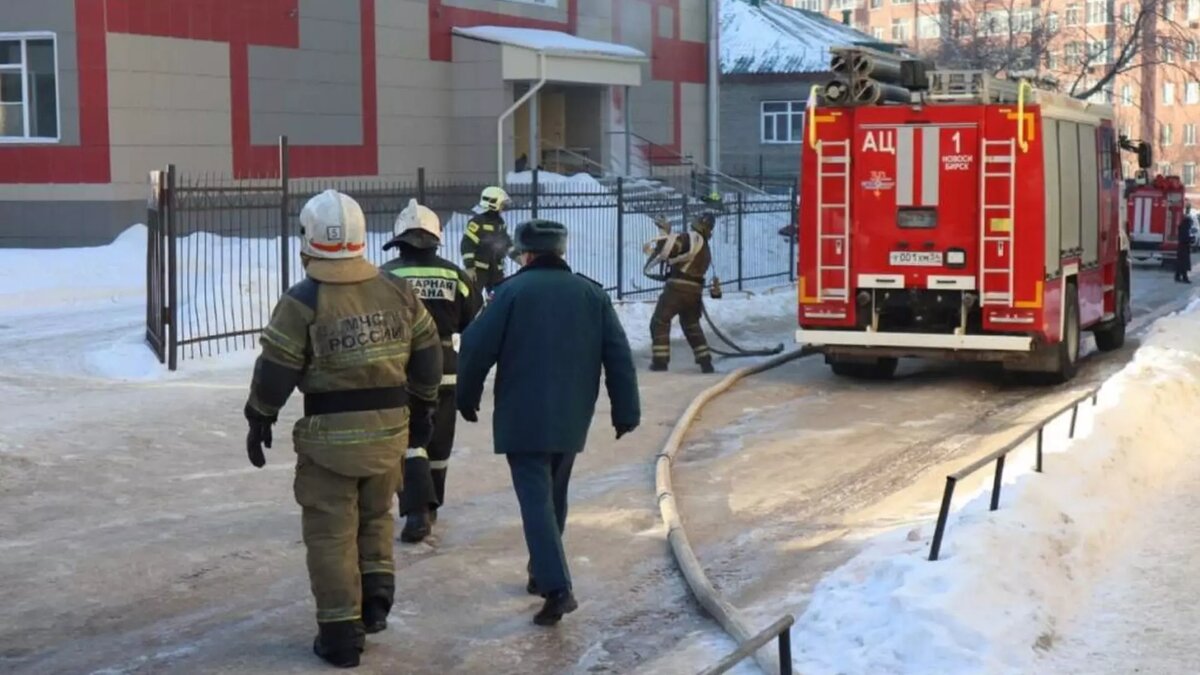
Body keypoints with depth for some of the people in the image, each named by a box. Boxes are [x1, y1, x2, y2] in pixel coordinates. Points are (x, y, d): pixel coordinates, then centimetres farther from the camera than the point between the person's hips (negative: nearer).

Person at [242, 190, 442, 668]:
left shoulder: (302, 302, -13)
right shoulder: (398, 292, 0)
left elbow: (275, 372, -10)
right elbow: (427, 357, 8)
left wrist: (259, 421, 4)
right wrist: (422, 409, 21)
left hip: (330, 433, -4)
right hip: (389, 429, 4)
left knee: (331, 533, 6)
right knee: (376, 516, 25)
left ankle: (341, 633, 9)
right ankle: (377, 598, 18)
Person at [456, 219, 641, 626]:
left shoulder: (513, 291, -6)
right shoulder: (591, 293, 7)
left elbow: (477, 348, -8)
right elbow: (619, 357, 5)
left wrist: (467, 399, 6)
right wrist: (626, 410, 9)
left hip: (523, 419, -5)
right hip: (571, 419, 5)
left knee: (536, 500, -6)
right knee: (554, 497, 20)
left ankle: (556, 588, -18)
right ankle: (543, 572, 31)